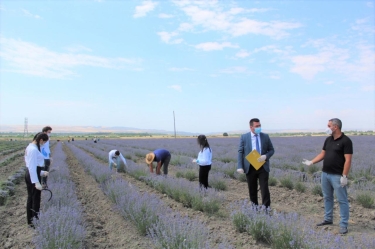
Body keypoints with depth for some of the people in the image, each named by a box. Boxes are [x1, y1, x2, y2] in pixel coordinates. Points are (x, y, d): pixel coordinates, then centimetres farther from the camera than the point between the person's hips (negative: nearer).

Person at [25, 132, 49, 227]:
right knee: (36, 199, 2)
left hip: (29, 174, 10)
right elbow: (32, 167, -24)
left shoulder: (30, 147, 11)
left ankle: (30, 221, 29)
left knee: (31, 198, 17)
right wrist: (36, 182, -26)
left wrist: (42, 172, 21)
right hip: (33, 176, -10)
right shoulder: (34, 149, -21)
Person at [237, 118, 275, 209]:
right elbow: (240, 152, -2)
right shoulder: (244, 137, -1)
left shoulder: (265, 136, 3)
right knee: (252, 190, 10)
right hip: (250, 167, 0)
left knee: (264, 189, -4)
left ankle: (266, 208, 4)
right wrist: (240, 167, -12)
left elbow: (271, 150, 9)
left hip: (263, 167, 0)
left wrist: (266, 156, -13)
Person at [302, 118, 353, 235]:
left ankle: (344, 225, 10)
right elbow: (322, 154, 14)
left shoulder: (346, 141, -13)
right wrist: (311, 162, 2)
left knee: (342, 200, 2)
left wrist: (344, 176, -20)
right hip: (325, 174, 8)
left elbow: (348, 160, -16)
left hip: (337, 176, -8)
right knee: (327, 198, 17)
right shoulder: (328, 140, 9)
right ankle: (328, 219, 30)